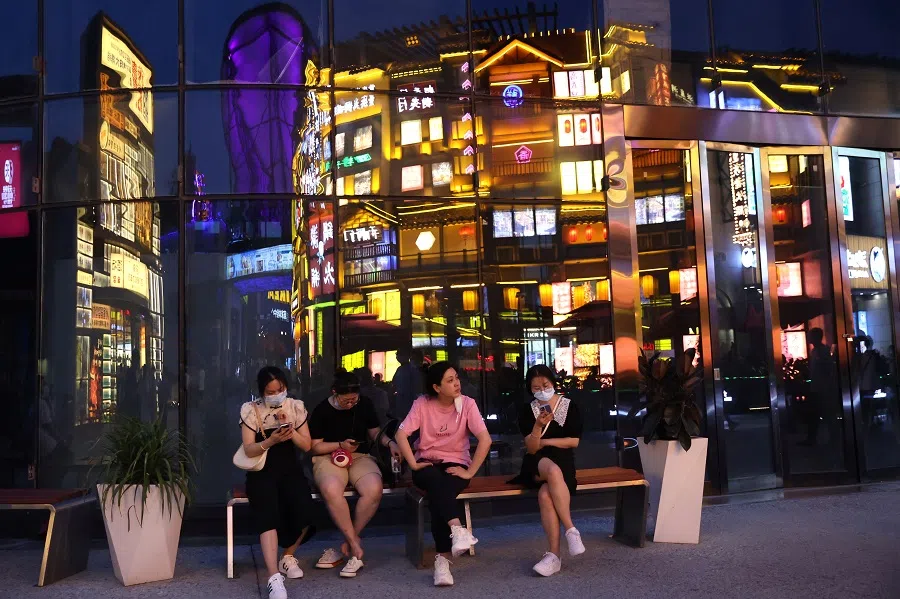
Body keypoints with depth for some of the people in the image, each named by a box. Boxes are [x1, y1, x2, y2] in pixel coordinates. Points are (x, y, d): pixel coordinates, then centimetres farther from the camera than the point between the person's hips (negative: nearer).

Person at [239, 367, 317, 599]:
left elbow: (307, 446, 3)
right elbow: (249, 450, -7)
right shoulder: (250, 410, -3)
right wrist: (270, 441, -26)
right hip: (262, 472, -2)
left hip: (290, 470, 2)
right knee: (268, 516, -29)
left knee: (305, 511, -23)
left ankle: (288, 556, 5)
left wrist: (291, 431, -16)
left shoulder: (296, 407, 4)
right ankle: (275, 578, -33)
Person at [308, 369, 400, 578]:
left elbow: (375, 432, 14)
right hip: (329, 458, -2)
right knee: (331, 489, -39)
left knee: (374, 489, -32)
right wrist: (341, 445, -14)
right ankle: (355, 546, -23)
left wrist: (390, 443, -6)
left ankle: (348, 545, -14)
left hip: (360, 457, 2)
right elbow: (315, 447, 1)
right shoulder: (322, 410, -4)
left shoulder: (365, 404, 4)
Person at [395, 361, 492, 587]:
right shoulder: (422, 403, -7)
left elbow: (485, 439, -17)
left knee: (440, 493, -33)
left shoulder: (467, 403, -9)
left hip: (455, 463, 0)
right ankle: (457, 529, -52)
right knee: (435, 481, -37)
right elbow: (401, 435, -11)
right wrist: (413, 464, -19)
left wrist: (469, 472, -20)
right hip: (427, 463, 1)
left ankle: (442, 559, -35)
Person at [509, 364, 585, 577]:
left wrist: (544, 442, -2)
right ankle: (571, 530, -37)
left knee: (545, 494, -35)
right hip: (536, 465, 0)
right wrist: (538, 426, -22)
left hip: (563, 461, 0)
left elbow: (574, 441, 0)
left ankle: (554, 555, -34)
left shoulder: (570, 407, 6)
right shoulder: (527, 411, 5)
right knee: (553, 471, -39)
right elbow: (531, 449, -4)